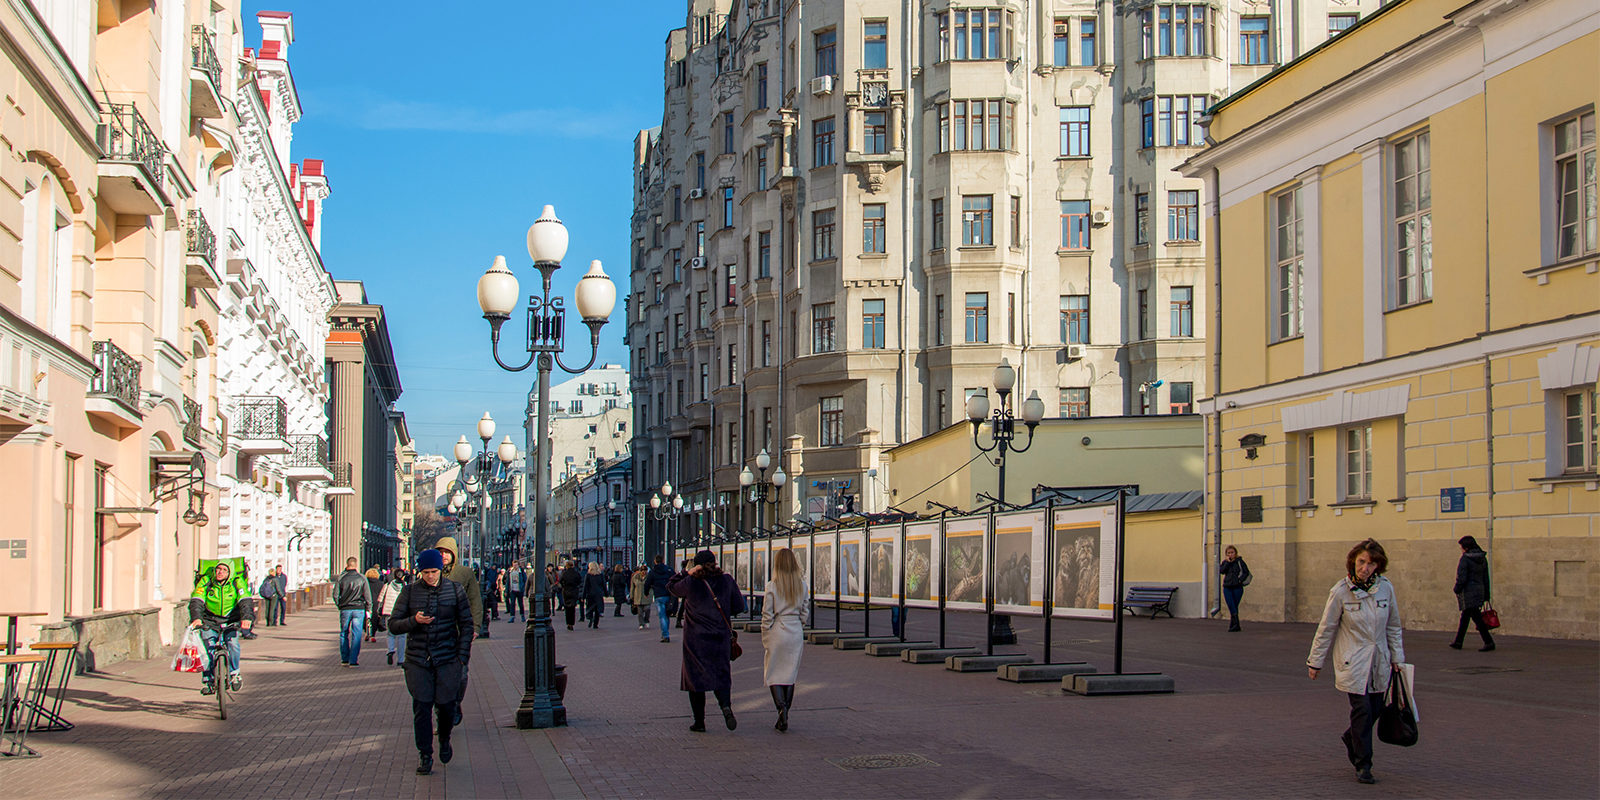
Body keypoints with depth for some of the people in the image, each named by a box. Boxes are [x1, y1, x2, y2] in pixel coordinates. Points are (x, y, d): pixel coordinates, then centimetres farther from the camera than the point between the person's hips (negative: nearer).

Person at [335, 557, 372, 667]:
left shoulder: (341, 578, -1)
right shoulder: (362, 578, -1)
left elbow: (335, 595, 1)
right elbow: (367, 595, 1)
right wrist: (368, 608, 10)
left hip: (345, 609, 1)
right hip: (359, 609, -1)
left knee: (344, 634, 14)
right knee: (356, 635, 1)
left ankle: (344, 659, 16)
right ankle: (353, 661, -4)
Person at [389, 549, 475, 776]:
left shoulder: (455, 590, 2)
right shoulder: (409, 592, 3)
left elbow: (467, 625, 6)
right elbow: (393, 625, 4)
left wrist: (462, 656, -2)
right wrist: (414, 620, -16)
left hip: (448, 659, 0)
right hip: (418, 661, 1)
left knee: (446, 705, -2)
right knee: (421, 708, -3)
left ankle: (444, 739, 29)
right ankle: (424, 756, 8)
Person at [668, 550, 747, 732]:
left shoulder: (690, 583, -9)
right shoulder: (727, 580, -2)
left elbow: (671, 586, 10)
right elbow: (739, 606, 4)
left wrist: (687, 573, 8)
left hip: (695, 639, -2)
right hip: (721, 638, 2)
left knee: (696, 677, 7)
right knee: (721, 676, 11)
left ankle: (699, 722, 8)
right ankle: (726, 705, -17)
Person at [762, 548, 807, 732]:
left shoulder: (772, 586, -9)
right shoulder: (802, 586, 1)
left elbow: (767, 615, -8)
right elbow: (804, 612, 7)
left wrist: (765, 638, 2)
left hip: (777, 632, -3)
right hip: (796, 633, 3)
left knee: (773, 674, 5)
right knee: (790, 674, 10)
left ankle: (781, 707, -18)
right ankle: (784, 718, 11)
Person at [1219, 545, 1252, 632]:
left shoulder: (1239, 561, 1)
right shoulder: (1225, 562, 10)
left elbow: (1246, 572, -1)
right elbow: (1222, 571, -6)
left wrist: (1240, 580, -13)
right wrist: (1227, 562, -11)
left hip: (1237, 587, -3)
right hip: (1227, 587, 3)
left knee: (1234, 607, 1)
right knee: (1232, 608, -5)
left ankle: (1233, 625, 6)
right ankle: (1236, 626, -5)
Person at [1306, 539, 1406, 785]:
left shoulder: (1385, 588, -1)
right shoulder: (1341, 591, -11)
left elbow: (1393, 626, 11)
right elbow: (1326, 629, -2)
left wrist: (1396, 657, 12)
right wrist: (1315, 662, 3)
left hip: (1379, 662, 4)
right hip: (1352, 663, -4)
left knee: (1376, 708, 9)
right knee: (1362, 710, -9)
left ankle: (1351, 738, 39)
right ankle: (1363, 765, 1)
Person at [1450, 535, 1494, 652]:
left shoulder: (1465, 559, -14)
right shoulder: (1483, 559, 10)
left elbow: (1461, 578, -18)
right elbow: (1486, 578, 13)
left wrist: (1457, 590, -3)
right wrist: (1486, 596, 17)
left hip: (1468, 592, -8)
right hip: (1479, 590, 8)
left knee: (1477, 618, -8)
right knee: (1465, 617, 17)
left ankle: (1489, 642, -13)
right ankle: (1458, 642, 23)